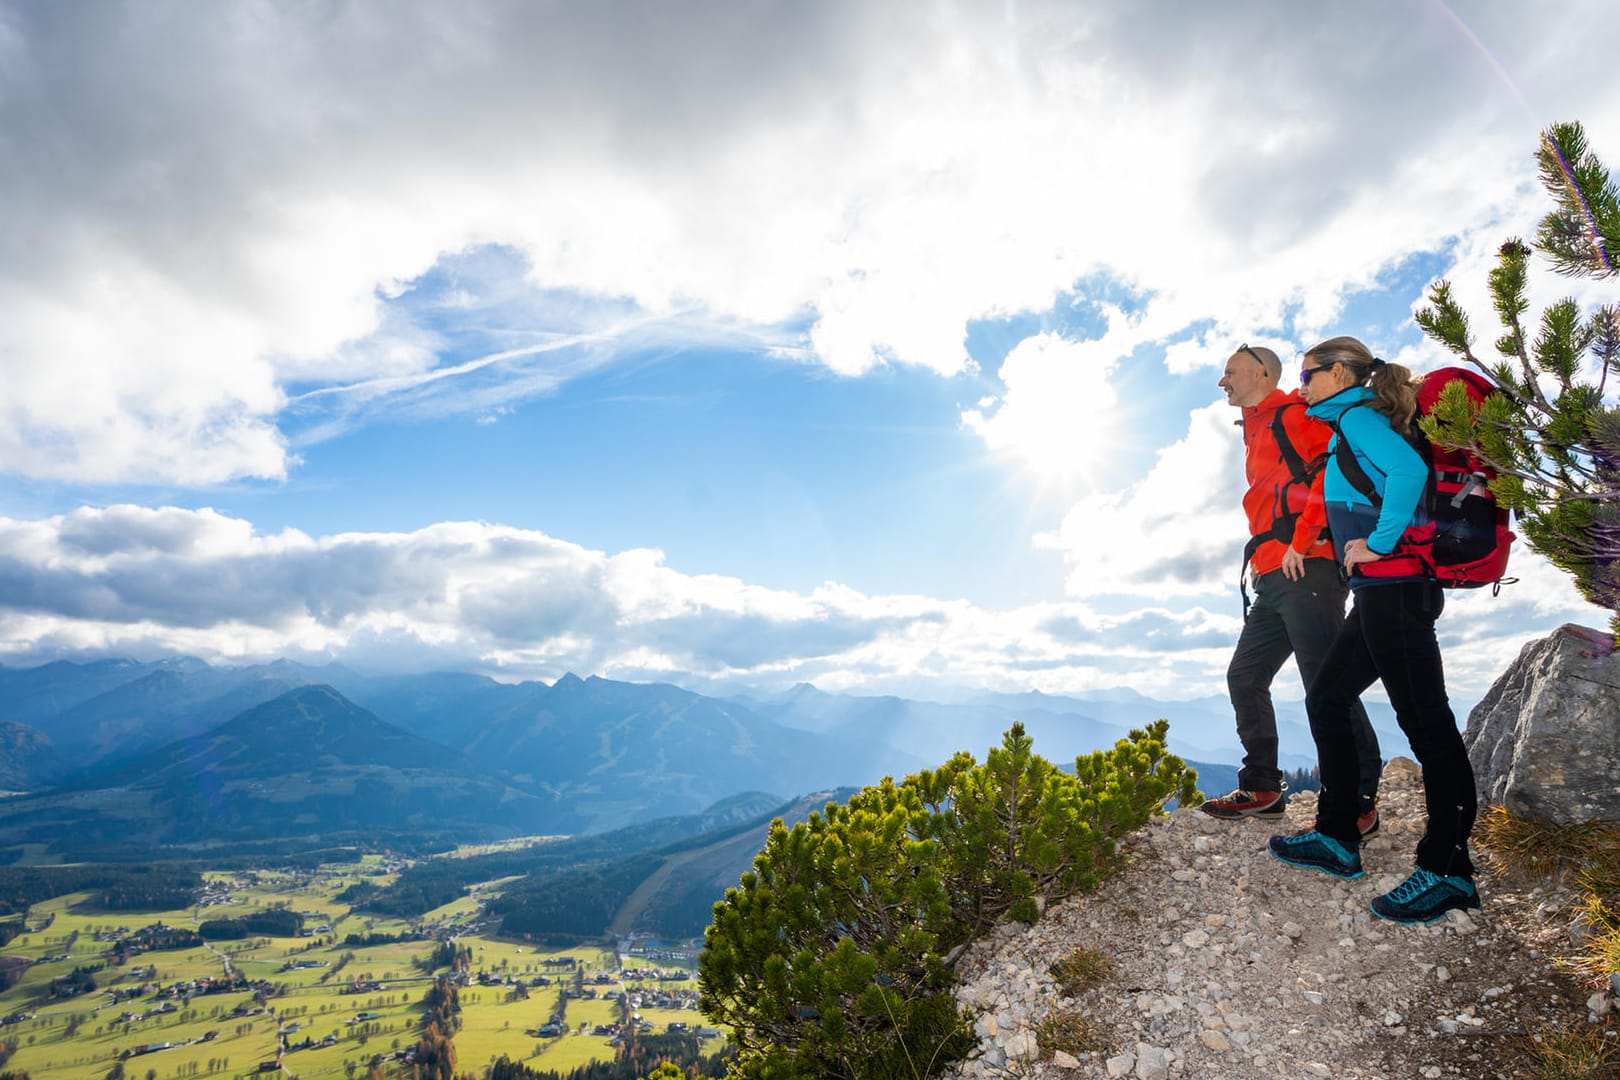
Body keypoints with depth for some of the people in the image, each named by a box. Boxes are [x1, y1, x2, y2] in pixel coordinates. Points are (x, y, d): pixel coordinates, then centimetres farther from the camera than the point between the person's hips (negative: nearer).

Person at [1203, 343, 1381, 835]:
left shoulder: (1294, 412, 0)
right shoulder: (1257, 434, 28)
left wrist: (1302, 539, -19)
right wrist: (1261, 556, 13)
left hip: (1305, 569, -10)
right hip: (1272, 578, 10)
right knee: (1245, 676, 9)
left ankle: (1359, 802, -2)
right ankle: (1261, 788, 16)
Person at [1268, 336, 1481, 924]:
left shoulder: (1357, 416, -7)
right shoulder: (1352, 424, 21)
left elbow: (1409, 470, -26)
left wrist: (1378, 543, -20)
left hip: (1393, 585, -11)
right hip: (1380, 592, 11)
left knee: (1424, 720, -6)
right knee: (1326, 699, 13)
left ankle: (1447, 871, 2)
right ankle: (1336, 837, 20)